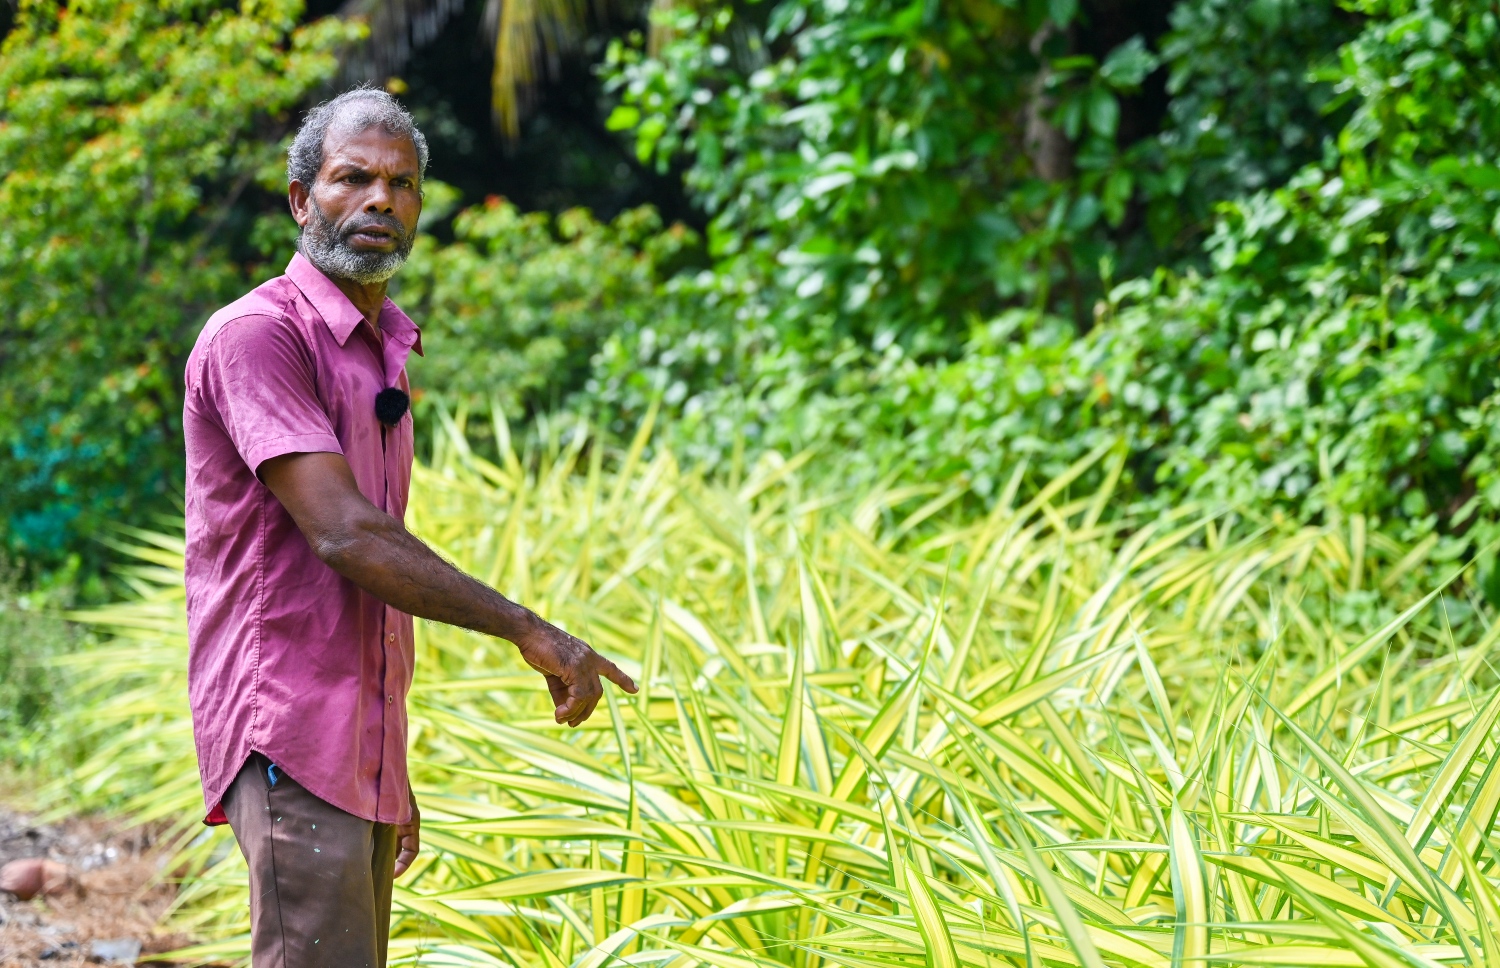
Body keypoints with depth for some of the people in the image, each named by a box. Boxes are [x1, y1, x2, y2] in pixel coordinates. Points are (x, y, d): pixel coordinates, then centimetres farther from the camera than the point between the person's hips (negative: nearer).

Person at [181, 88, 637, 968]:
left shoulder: (382, 354, 19)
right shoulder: (257, 335, -10)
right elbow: (341, 535, -20)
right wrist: (532, 633, -17)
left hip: (360, 753, 9)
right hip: (289, 741, -9)